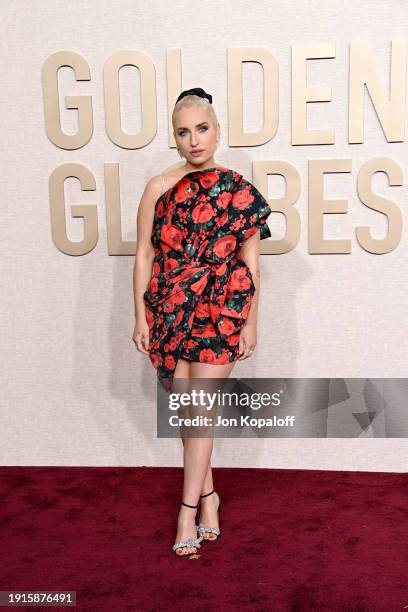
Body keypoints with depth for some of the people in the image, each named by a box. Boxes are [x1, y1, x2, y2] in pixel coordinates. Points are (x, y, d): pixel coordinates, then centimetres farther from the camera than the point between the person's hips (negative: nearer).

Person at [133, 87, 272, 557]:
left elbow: (250, 262, 3)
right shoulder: (159, 188, 3)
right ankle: (208, 494, 27)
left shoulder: (239, 191, 2)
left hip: (221, 309, -2)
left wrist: (251, 321, 0)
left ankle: (188, 510, 7)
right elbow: (144, 255, 3)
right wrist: (140, 317, -1)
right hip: (169, 310, 2)